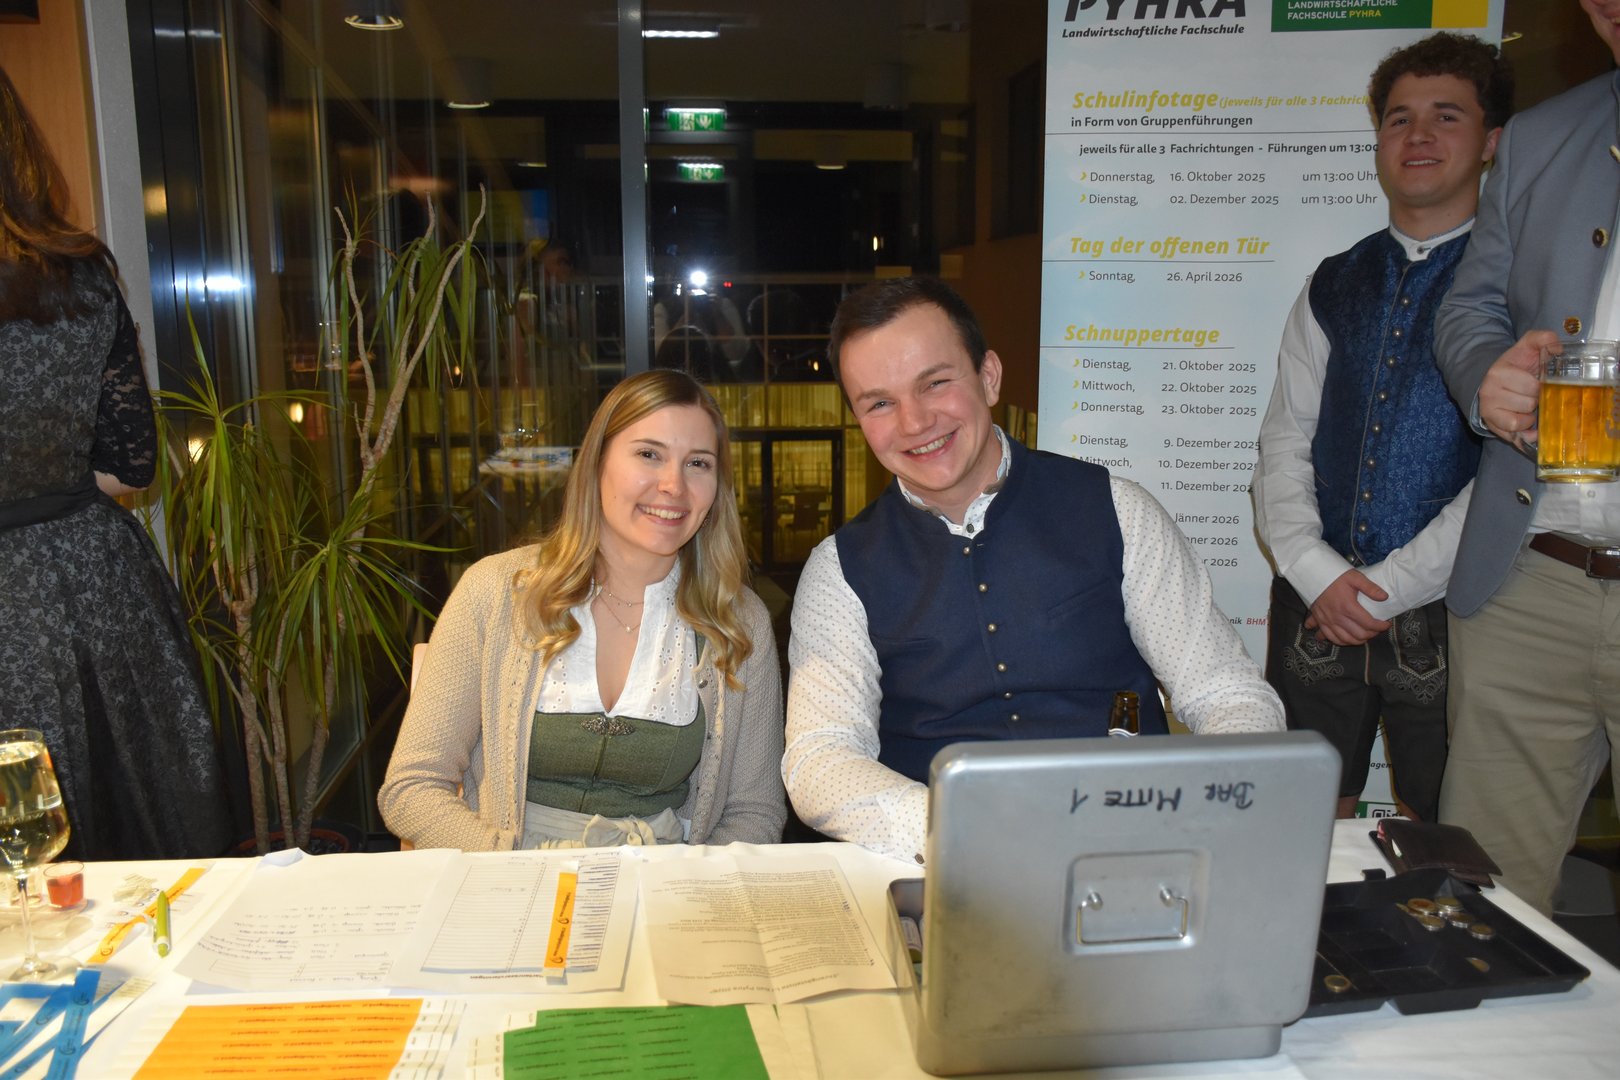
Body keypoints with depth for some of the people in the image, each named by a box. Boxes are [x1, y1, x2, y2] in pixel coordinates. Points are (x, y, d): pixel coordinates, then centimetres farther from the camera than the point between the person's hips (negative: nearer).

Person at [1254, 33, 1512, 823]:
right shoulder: (1333, 287, 11)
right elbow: (1283, 446, 7)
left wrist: (1390, 587, -12)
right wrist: (1319, 575, -8)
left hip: (1444, 611, -3)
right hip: (1316, 606, 3)